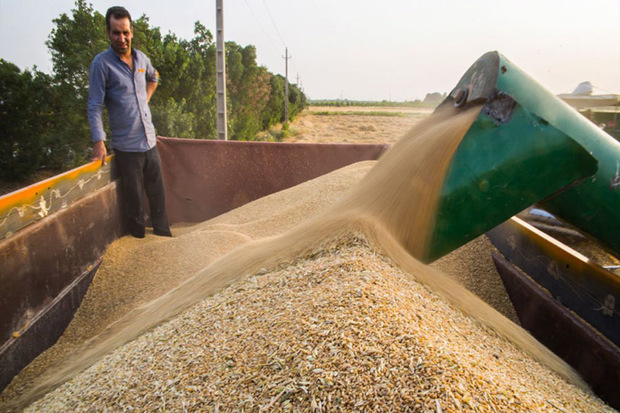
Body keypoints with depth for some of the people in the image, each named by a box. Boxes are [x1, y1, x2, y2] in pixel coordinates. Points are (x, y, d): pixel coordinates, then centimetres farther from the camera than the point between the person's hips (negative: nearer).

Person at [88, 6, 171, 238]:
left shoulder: (141, 58, 8)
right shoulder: (102, 63, -8)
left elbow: (153, 77, 32)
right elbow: (95, 107, -10)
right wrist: (99, 143, -17)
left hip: (150, 142, 5)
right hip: (126, 147, -5)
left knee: (158, 195, 13)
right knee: (134, 201, 3)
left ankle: (164, 236, 27)